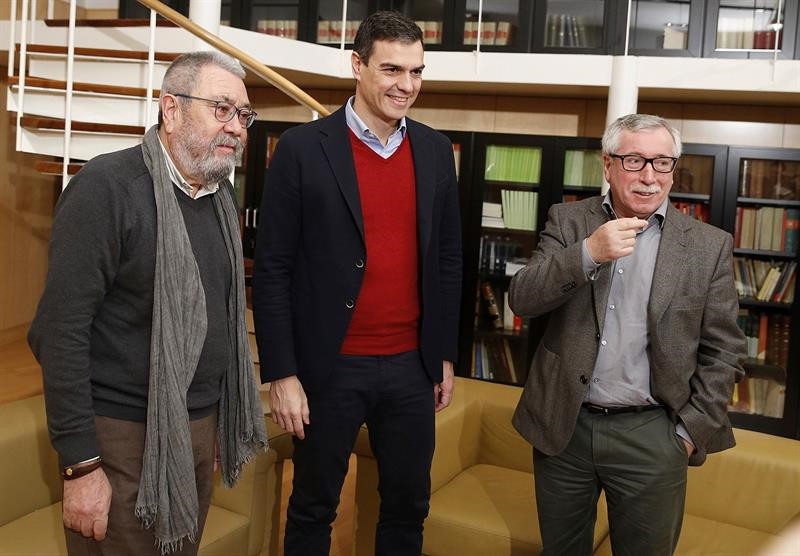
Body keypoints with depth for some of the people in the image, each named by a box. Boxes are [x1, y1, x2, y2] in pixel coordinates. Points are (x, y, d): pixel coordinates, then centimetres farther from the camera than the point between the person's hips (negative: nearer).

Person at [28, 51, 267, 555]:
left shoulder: (222, 194, 6)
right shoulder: (107, 187, -15)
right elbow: (61, 330, -18)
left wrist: (219, 413, 11)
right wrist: (82, 465, -19)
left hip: (202, 426, 7)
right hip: (125, 436, -6)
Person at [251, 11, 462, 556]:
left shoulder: (436, 150, 5)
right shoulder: (303, 148, -8)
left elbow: (447, 259, 11)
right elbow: (272, 269, -8)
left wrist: (445, 355, 11)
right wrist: (282, 373, -10)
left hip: (412, 367, 4)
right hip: (331, 367, -3)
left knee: (409, 505, 16)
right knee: (314, 507, 13)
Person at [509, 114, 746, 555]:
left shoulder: (708, 246, -2)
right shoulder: (568, 221, 1)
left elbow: (722, 349, 2)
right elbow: (522, 300, -9)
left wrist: (693, 430, -3)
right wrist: (588, 252, -22)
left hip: (651, 435, -1)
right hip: (563, 424, 1)